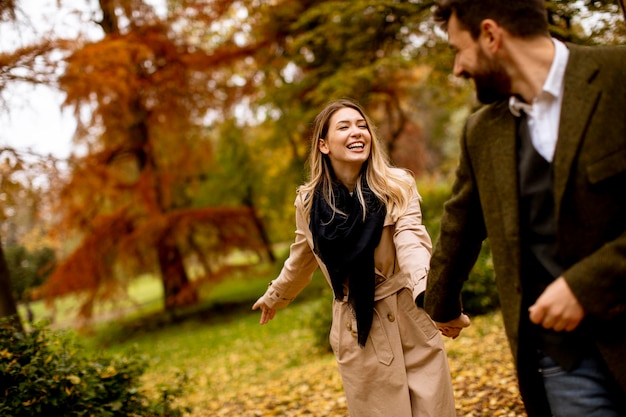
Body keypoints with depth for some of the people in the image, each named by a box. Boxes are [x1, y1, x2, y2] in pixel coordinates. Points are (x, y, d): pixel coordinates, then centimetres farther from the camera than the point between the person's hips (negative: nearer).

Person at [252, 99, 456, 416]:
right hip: (357, 332, 1)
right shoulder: (309, 201, -1)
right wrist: (274, 297, 32)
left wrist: (429, 293, -42)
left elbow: (410, 241, -23)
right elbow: (301, 260, 17)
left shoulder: (397, 185, -7)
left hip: (412, 322, -1)